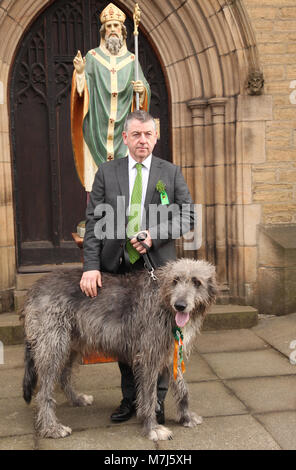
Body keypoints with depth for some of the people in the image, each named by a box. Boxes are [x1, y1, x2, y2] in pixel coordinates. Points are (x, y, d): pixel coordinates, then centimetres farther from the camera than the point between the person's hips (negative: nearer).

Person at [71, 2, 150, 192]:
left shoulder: (131, 59, 12)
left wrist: (142, 89, -13)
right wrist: (80, 72, -17)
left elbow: (145, 87, 9)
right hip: (97, 127, -1)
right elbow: (82, 89, 2)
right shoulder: (92, 56, 8)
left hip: (123, 127, 1)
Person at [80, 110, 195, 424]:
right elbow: (94, 221, 0)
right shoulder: (106, 172, 6)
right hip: (117, 268, 1)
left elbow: (188, 217, 1)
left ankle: (156, 402, 18)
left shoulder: (171, 173, 5)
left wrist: (154, 235, -14)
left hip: (157, 268, -1)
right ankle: (130, 399, 25)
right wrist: (91, 265, -11)